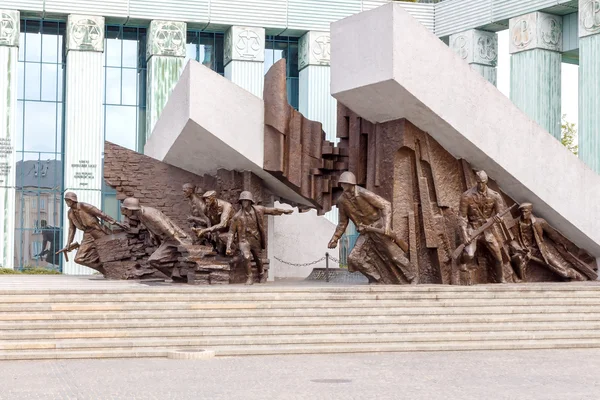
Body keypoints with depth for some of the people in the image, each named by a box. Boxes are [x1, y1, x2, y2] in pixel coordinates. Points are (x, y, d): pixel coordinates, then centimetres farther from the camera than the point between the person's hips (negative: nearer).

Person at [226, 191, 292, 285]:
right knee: (246, 257, -25)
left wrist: (284, 211, 15)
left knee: (258, 259, 14)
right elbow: (232, 232, -9)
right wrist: (228, 247, -13)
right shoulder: (237, 216, -12)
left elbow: (272, 210, 9)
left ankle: (261, 275, 43)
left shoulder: (258, 210, -5)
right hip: (244, 240, -3)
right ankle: (249, 278, -7)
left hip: (256, 239, 3)